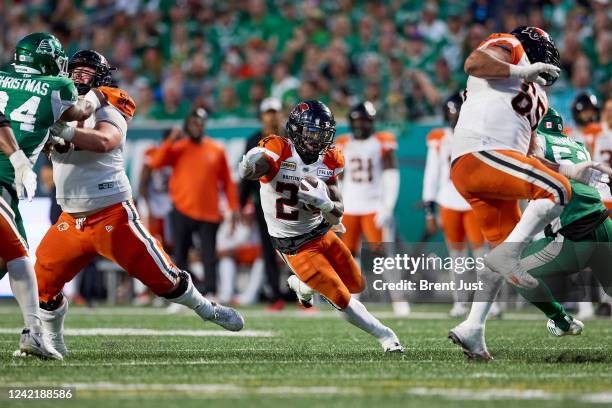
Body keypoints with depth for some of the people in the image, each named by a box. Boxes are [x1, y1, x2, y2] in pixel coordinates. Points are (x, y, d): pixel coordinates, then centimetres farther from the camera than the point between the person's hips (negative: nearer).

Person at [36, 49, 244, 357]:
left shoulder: (108, 113, -9)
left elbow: (103, 142, -31)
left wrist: (64, 131, -45)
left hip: (111, 214, -6)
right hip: (72, 220, 6)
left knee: (160, 275, -2)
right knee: (41, 281, 3)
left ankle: (207, 310, 19)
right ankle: (53, 341, 22)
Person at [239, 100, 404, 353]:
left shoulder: (329, 161, -5)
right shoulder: (279, 151, -22)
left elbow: (337, 216, -7)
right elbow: (247, 172, -42)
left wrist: (323, 202, -28)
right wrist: (252, 162, -64)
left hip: (322, 233, 6)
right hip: (294, 245, -6)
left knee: (357, 285, 20)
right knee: (342, 298, -10)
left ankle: (301, 285, 43)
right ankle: (386, 337, 8)